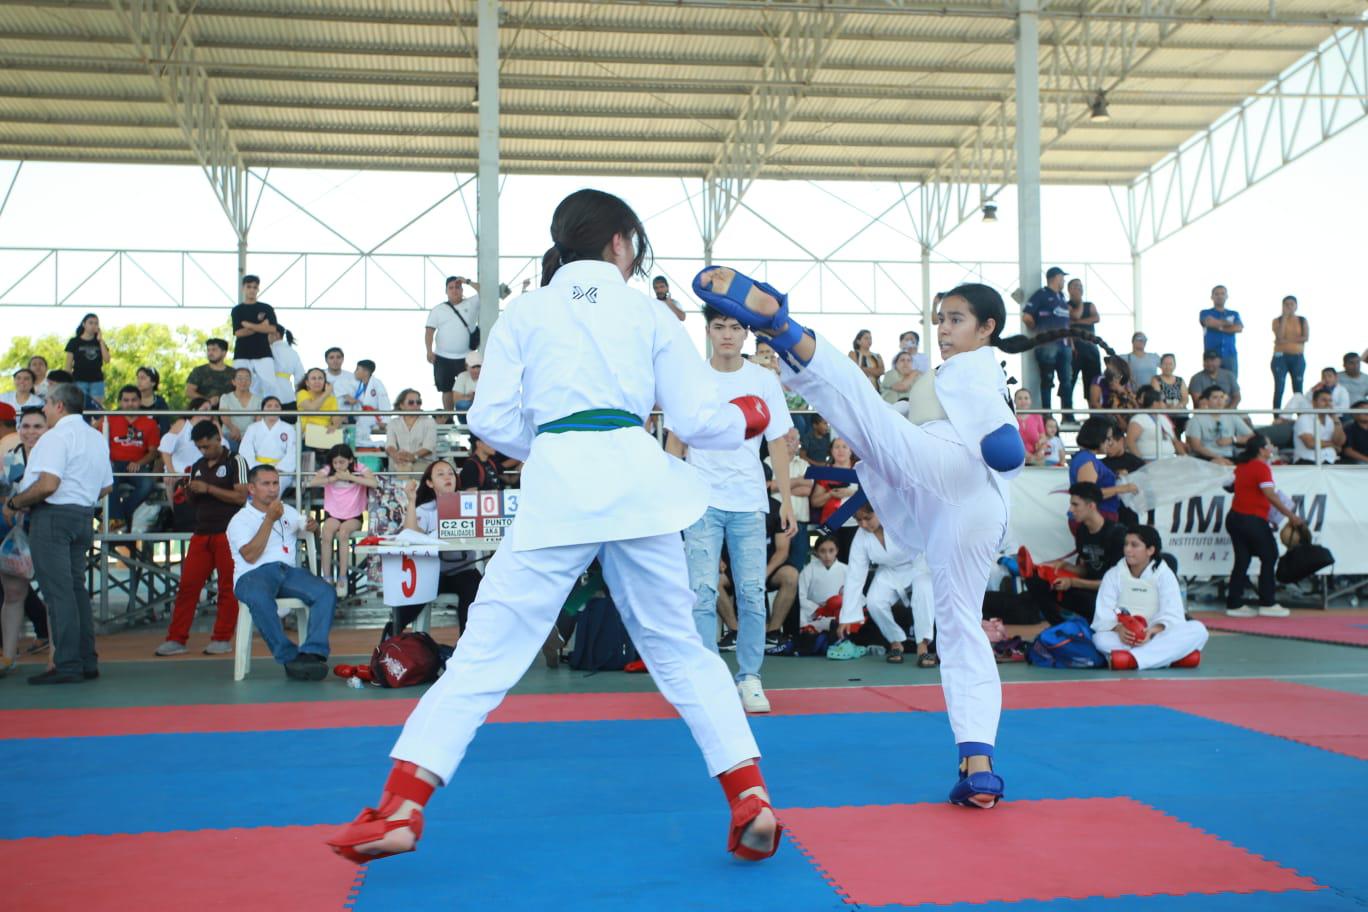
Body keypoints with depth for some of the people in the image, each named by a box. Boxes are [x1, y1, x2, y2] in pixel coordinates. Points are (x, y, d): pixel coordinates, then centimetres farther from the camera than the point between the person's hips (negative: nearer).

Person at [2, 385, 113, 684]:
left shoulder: (57, 436, -12)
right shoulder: (97, 437, 16)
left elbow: (48, 485, -23)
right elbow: (106, 486, 18)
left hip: (53, 516, -9)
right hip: (84, 516, 9)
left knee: (58, 591, -7)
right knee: (76, 588, 13)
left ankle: (67, 666, -7)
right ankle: (87, 663, 14)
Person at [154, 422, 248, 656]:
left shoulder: (235, 462, -2)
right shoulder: (198, 466, 17)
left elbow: (241, 496, -12)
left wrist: (208, 489, -15)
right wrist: (189, 493, 1)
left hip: (228, 533, -6)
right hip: (202, 533, 6)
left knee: (228, 588, -1)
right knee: (187, 586, 0)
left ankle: (222, 639, 7)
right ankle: (176, 639, 3)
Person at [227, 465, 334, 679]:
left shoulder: (288, 511, 25)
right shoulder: (240, 520, 8)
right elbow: (250, 556, -7)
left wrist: (312, 527, 9)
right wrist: (269, 519, -8)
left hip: (289, 571, 4)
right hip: (253, 575, -4)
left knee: (326, 593, -27)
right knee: (260, 598, -42)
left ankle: (312, 653, -37)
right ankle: (290, 658, -34)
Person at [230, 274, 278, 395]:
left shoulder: (266, 308, 10)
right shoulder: (237, 310, 10)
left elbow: (271, 329, -5)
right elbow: (238, 333, -3)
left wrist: (247, 324, -5)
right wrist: (259, 325, -6)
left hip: (263, 354, 0)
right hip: (242, 355, 0)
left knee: (270, 385, -14)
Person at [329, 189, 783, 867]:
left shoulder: (524, 312, 11)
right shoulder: (649, 313, 12)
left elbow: (494, 420, 5)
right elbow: (697, 419, 10)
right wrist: (743, 421, 32)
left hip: (558, 485, -1)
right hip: (636, 476, 1)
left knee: (488, 648, 2)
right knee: (678, 646, 15)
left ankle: (401, 807, -3)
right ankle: (750, 799, 13)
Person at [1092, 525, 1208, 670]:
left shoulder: (1164, 575, 2)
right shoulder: (1113, 575, 4)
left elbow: (1172, 615, -9)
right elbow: (1104, 614, -6)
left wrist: (1153, 631, -30)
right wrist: (1119, 629, -29)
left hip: (1158, 637, 1)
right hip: (1123, 638, -1)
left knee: (1198, 630, -26)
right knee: (1100, 638, -33)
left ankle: (1132, 659, -42)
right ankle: (1170, 656, -37)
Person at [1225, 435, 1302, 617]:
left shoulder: (1242, 466, 12)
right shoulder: (1261, 467, -13)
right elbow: (1270, 495, -21)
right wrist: (1291, 516, -19)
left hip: (1234, 518, 8)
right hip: (1253, 520, -8)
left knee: (1242, 561, 9)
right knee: (1269, 557, 4)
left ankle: (1234, 604, 7)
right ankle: (1267, 604, 4)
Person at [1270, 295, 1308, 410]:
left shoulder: (1303, 321, 9)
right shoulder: (1277, 320, 5)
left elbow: (1306, 338, -5)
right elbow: (1279, 336, -13)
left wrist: (1286, 340, -12)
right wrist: (1285, 316, -11)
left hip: (1298, 358, 2)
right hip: (1281, 357, -2)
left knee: (1298, 389, 1)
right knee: (1279, 388, -7)